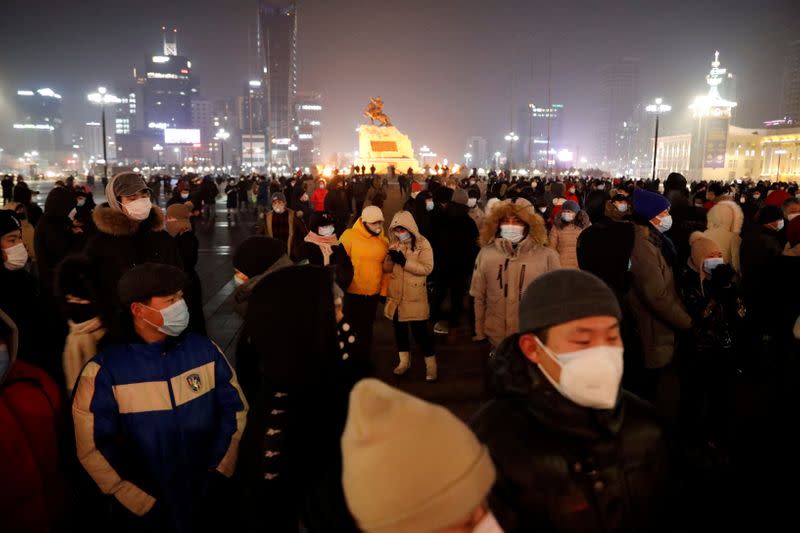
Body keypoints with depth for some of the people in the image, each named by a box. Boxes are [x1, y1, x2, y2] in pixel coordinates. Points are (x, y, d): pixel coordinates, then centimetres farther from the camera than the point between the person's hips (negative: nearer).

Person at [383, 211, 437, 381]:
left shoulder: (423, 244, -10)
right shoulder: (393, 243, 4)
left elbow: (427, 268, -19)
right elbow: (386, 269, 3)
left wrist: (404, 261, -25)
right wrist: (390, 257, -18)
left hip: (415, 296, -5)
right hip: (395, 295, 5)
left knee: (419, 329, -2)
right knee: (399, 328, 14)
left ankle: (431, 364, 11)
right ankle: (404, 361, 30)